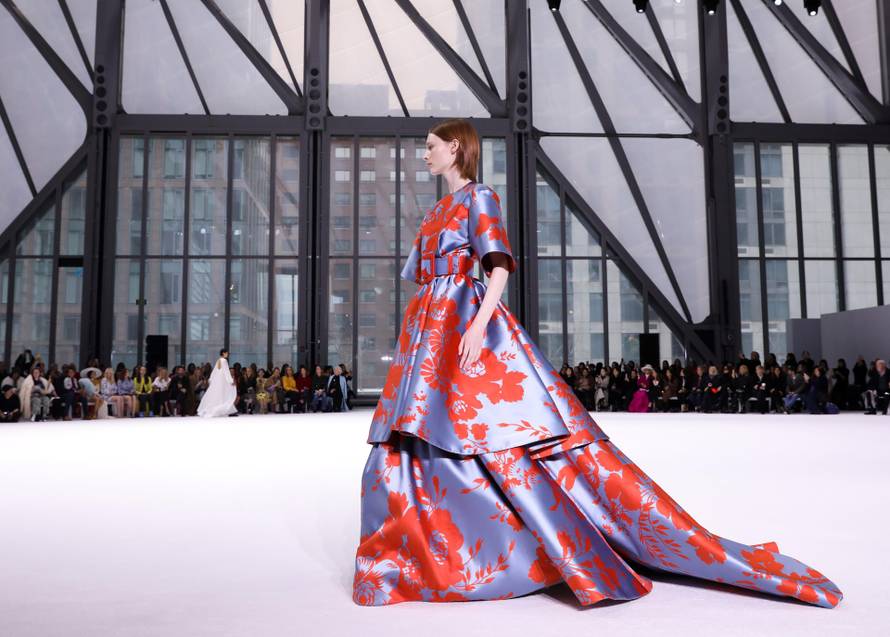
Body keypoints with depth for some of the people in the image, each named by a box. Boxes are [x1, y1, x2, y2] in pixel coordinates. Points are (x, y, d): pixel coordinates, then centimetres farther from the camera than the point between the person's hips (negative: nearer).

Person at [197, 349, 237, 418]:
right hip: (222, 381, -8)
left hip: (216, 381, 8)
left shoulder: (218, 361, 11)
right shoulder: (224, 360, -12)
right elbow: (226, 372, -17)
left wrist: (210, 379, 23)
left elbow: (214, 371, 16)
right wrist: (231, 380, -17)